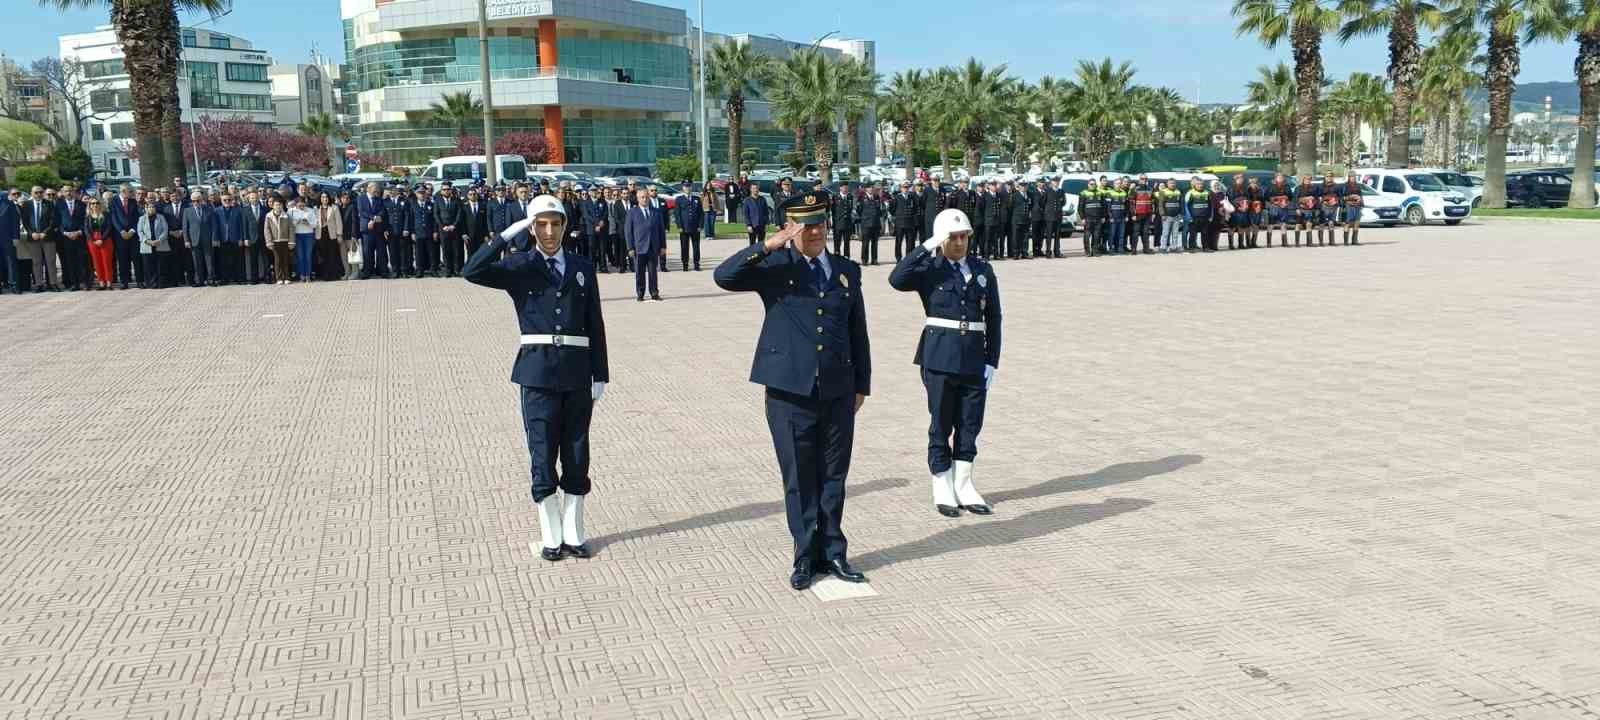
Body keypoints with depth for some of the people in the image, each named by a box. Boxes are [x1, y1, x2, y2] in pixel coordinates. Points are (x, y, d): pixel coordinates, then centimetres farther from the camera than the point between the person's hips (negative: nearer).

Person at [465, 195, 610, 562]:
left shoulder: (583, 268, 10)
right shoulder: (519, 267, 3)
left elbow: (595, 325, 9)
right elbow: (472, 272, -14)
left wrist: (600, 375, 5)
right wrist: (506, 235, -15)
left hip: (578, 371, 2)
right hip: (538, 371, -2)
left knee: (577, 455, 7)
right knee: (543, 454, 1)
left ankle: (573, 535, 18)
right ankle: (551, 537, 13)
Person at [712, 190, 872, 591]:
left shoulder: (847, 270, 10)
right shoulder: (774, 266, -1)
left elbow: (858, 331, 14)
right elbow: (724, 276, -17)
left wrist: (862, 384, 12)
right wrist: (768, 246, -24)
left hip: (838, 392, 3)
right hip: (790, 393, -3)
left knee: (833, 478, 11)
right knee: (799, 480, 6)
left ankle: (832, 554, 24)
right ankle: (806, 557, 19)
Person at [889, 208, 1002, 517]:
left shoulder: (983, 270, 9)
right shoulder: (930, 269, 1)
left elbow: (993, 319, 10)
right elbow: (897, 279, -21)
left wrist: (992, 361, 4)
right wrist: (927, 247, -17)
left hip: (974, 359, 3)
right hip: (940, 357, -3)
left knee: (970, 423, 8)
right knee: (941, 424, 4)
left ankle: (963, 486, 21)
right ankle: (943, 491, 15)